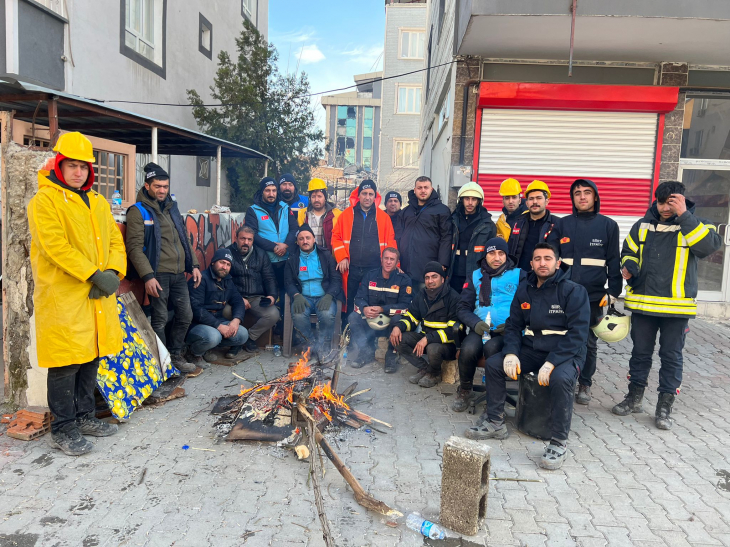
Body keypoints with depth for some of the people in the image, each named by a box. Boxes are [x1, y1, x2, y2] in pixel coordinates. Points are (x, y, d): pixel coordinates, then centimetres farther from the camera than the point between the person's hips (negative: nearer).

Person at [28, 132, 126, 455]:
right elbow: (56, 246, -17)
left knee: (91, 356, 14)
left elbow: (116, 241, 12)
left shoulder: (99, 203, 16)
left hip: (99, 295, 7)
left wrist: (113, 272, -7)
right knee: (66, 362, -2)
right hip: (63, 295, -7)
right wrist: (94, 274, -21)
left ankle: (85, 417, 29)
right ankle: (62, 429, 11)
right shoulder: (45, 201, -6)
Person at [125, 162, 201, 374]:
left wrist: (194, 265, 13)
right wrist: (148, 276, -20)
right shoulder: (138, 211, -5)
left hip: (179, 274, 7)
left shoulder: (172, 208, 16)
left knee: (185, 315, 10)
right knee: (160, 319, -1)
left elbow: (184, 240, 21)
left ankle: (176, 356, 26)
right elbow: (134, 247, -12)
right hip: (158, 274, -7)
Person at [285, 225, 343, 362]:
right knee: (298, 315, -33)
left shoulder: (326, 256, 11)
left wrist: (329, 296, -15)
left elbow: (336, 279, 4)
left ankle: (324, 348, -13)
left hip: (324, 297, -1)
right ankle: (313, 345, -10)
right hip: (303, 297, 1)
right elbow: (289, 282, 9)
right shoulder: (292, 259, 14)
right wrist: (297, 295, -14)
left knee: (327, 314, -35)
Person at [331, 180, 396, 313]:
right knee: (350, 304, 7)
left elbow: (390, 243, 6)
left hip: (375, 269, 0)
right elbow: (336, 237, 6)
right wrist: (341, 257, -6)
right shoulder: (347, 214, 7)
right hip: (351, 269, 0)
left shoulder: (383, 217, 7)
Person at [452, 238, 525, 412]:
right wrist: (475, 323, -8)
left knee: (491, 348, -35)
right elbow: (463, 308, 12)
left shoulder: (519, 275, 11)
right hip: (480, 329, 2)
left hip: (507, 332, -2)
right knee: (469, 349, -31)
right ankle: (464, 391, -2)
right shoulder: (476, 276, 17)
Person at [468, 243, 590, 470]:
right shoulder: (524, 290, 7)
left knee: (560, 379, -36)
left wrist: (552, 362, -27)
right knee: (493, 364, -10)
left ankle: (559, 442, -17)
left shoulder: (574, 291, -10)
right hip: (531, 350, 6)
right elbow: (513, 325, 7)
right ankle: (495, 423, 4)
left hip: (565, 354, -5)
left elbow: (577, 333, -17)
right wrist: (511, 353, -12)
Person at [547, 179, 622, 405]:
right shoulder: (561, 224, 7)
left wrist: (613, 292, -2)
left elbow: (614, 262, 4)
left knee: (589, 343, 9)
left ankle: (584, 385, 23)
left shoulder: (608, 225, 5)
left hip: (594, 297, -1)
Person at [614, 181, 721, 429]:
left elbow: (710, 245, -22)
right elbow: (629, 251, 16)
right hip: (643, 303, 3)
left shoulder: (694, 225, -3)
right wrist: (629, 266, -6)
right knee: (640, 351, 13)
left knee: (672, 355, 6)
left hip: (676, 306, -2)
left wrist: (684, 216, -23)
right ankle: (634, 397, 27)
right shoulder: (643, 225, 6)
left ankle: (665, 406, 19)